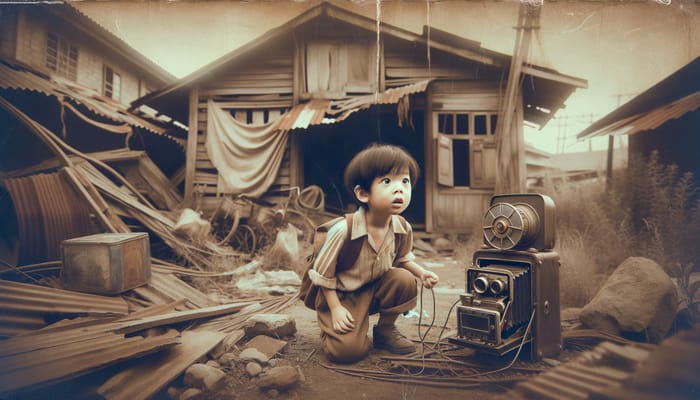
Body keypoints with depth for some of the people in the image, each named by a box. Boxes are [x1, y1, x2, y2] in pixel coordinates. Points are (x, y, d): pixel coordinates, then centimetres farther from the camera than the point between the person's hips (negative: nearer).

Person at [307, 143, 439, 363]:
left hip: (376, 288, 5)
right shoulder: (343, 230, -31)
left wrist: (421, 272, -11)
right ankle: (329, 328, 16)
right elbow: (323, 273, -16)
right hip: (341, 294, -5)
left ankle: (385, 330, 5)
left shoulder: (403, 228, -15)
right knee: (350, 351, -20)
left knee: (405, 280, -21)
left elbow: (402, 259, 8)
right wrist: (335, 308, -16)